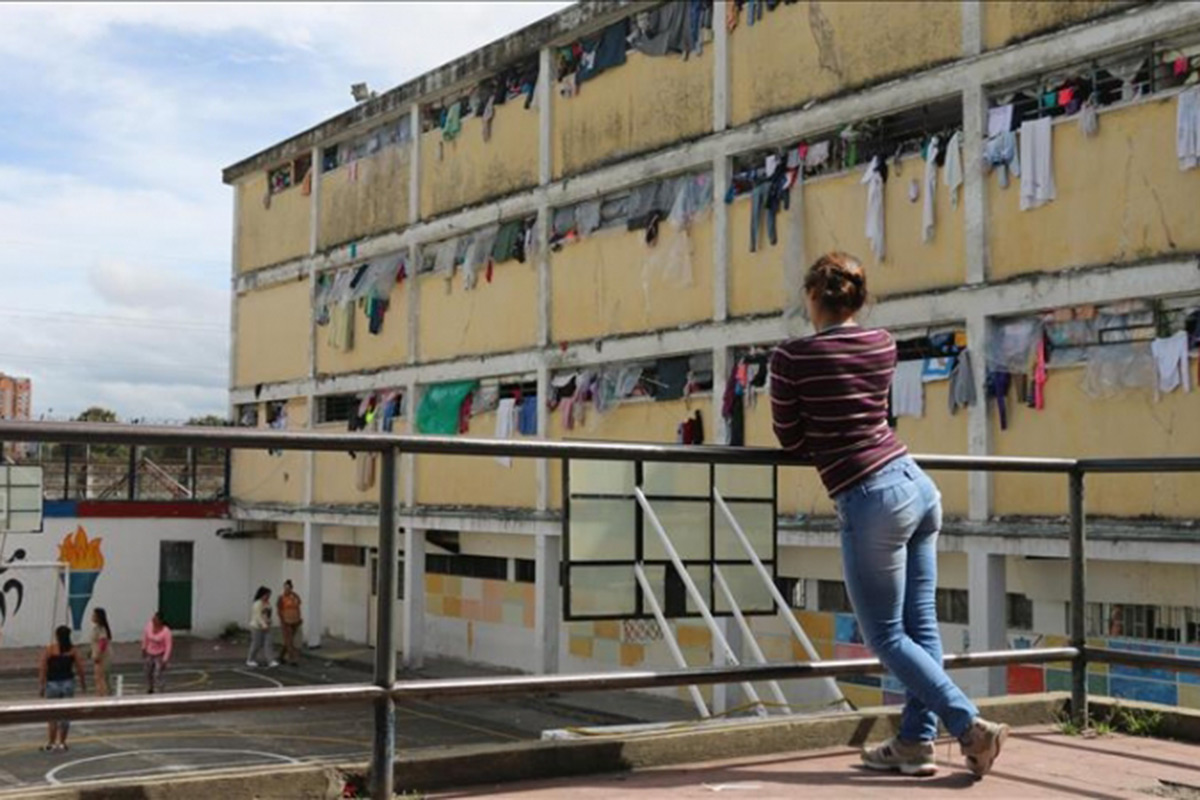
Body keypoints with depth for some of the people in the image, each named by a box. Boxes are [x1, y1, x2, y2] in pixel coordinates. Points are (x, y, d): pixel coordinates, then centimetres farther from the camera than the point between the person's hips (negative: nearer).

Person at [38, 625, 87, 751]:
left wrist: (42, 685, -3)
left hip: (52, 684, -2)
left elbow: (42, 669, -9)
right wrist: (83, 684, 11)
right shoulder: (73, 650, -1)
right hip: (68, 683, 2)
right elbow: (80, 669, 0)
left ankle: (51, 743, 6)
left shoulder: (49, 649, -6)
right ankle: (61, 742, 15)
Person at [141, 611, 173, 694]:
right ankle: (150, 689, 44)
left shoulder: (166, 631, -28)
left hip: (160, 655, -5)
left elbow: (169, 646, -22)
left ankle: (158, 693, 8)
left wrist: (165, 660, -23)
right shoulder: (149, 625, -16)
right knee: (148, 672, 21)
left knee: (159, 675, -5)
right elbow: (145, 636, 3)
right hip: (149, 654, 5)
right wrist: (143, 648, 12)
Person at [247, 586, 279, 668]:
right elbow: (258, 616, -20)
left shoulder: (267, 603, 10)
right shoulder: (257, 604, -14)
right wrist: (264, 625, -25)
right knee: (256, 644, 1)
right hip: (257, 627, -7)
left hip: (265, 627, 7)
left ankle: (271, 661, -6)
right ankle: (250, 660, 17)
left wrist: (268, 623, 6)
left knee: (267, 644, -1)